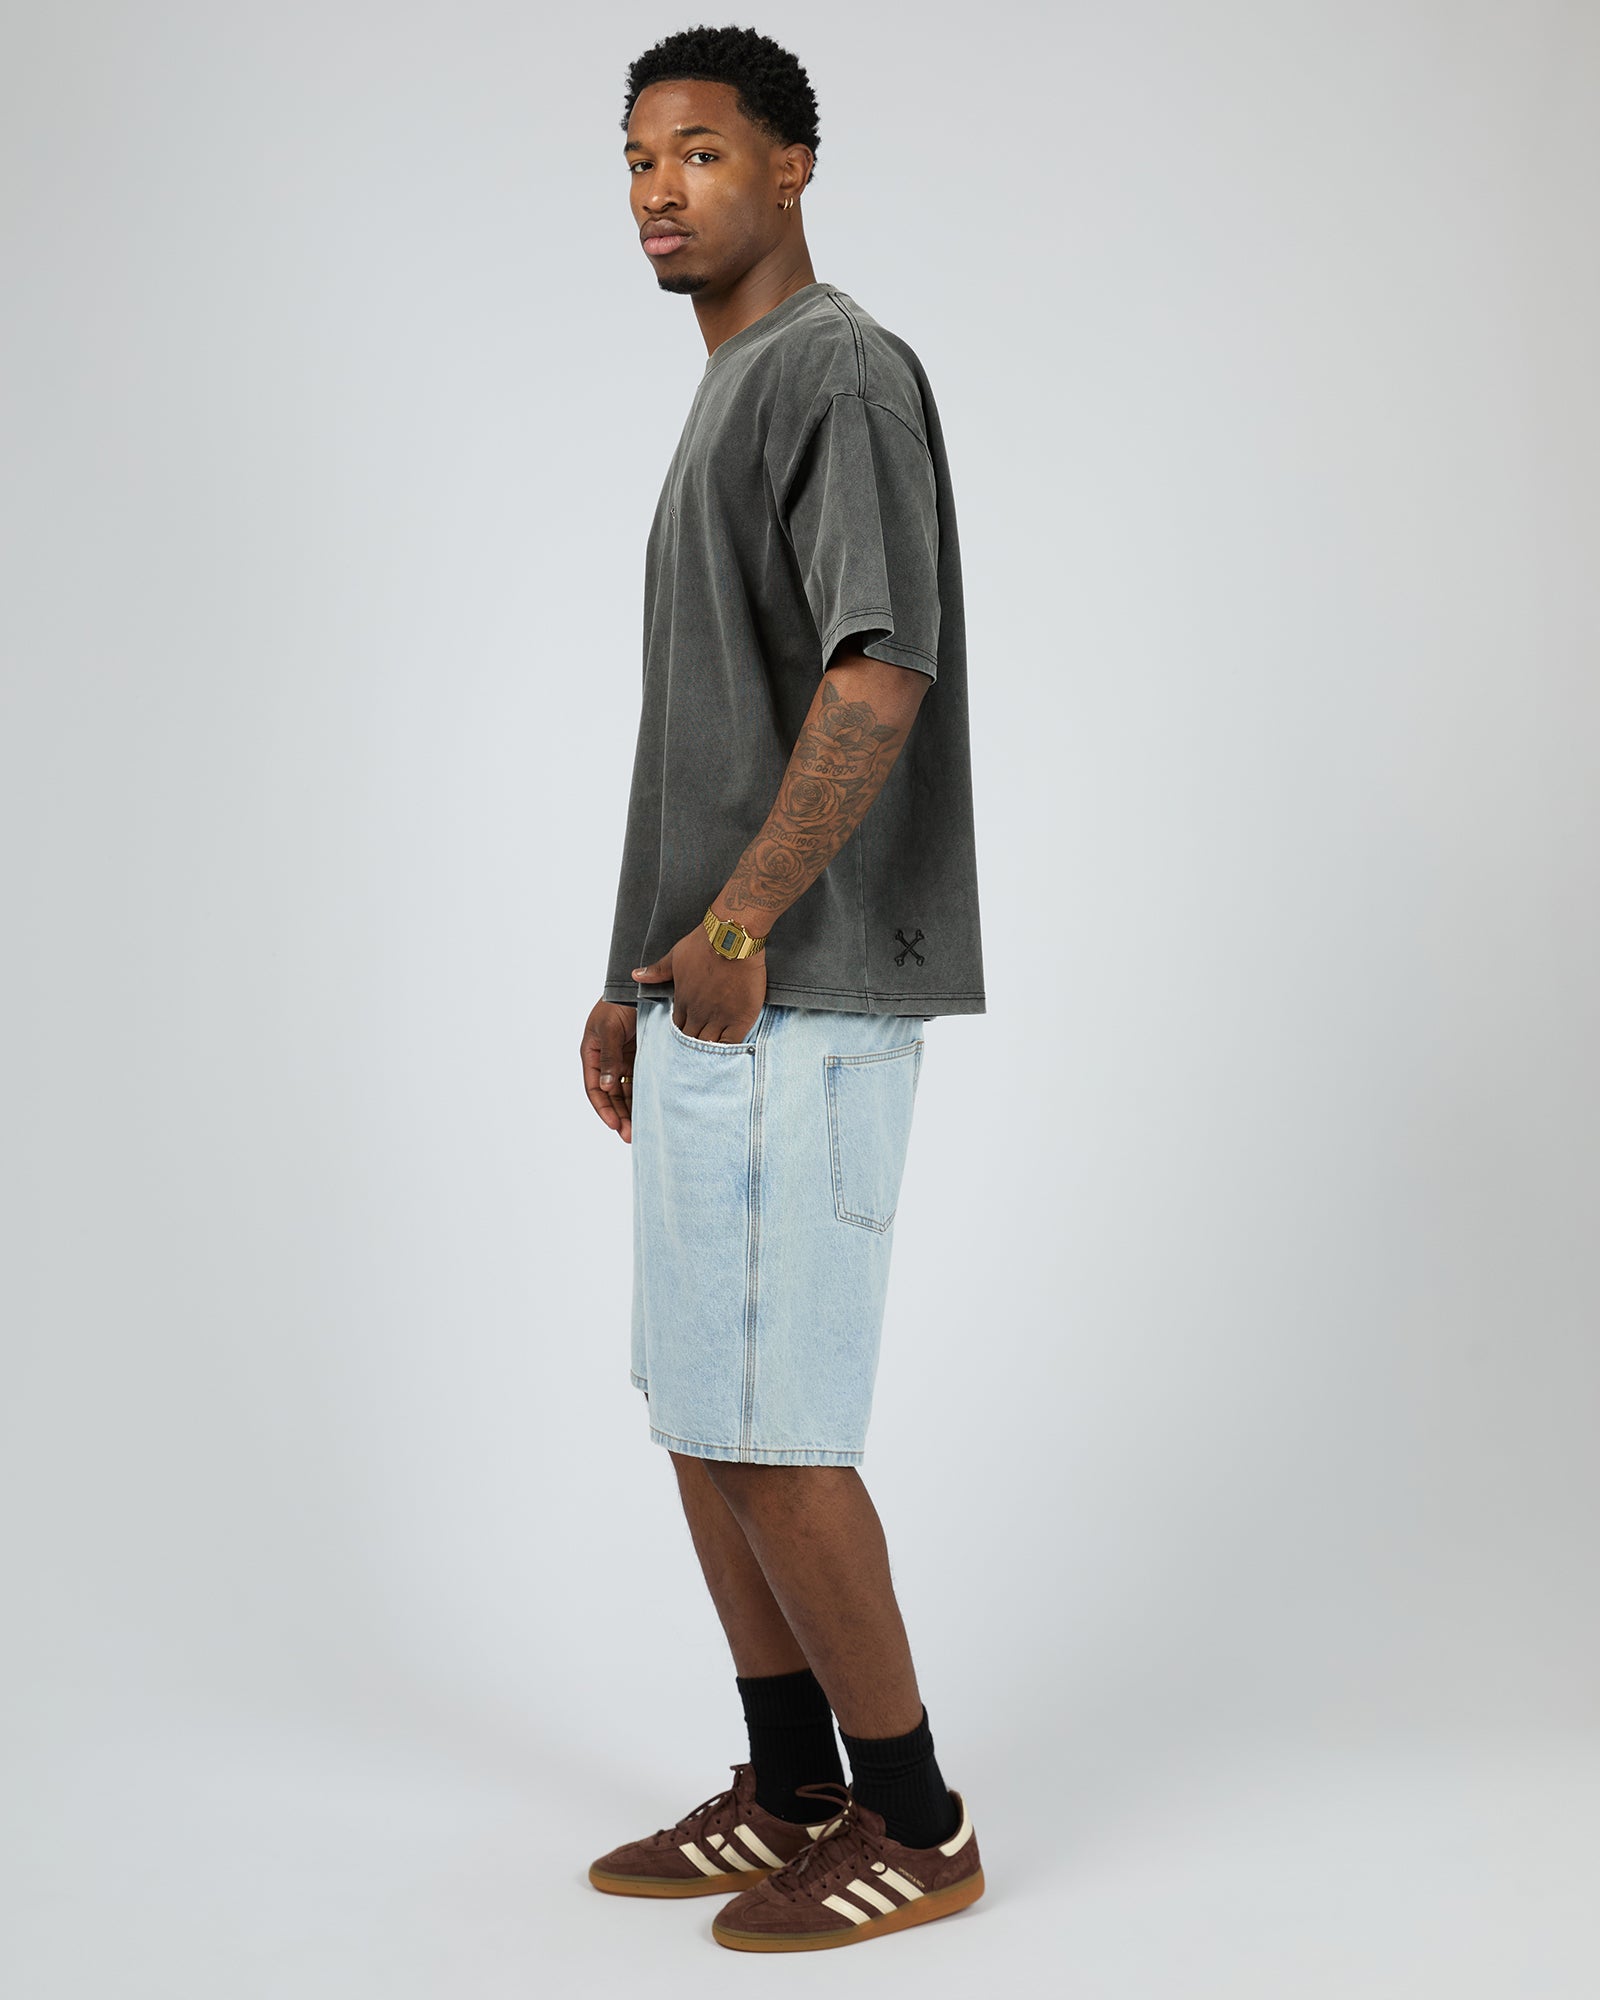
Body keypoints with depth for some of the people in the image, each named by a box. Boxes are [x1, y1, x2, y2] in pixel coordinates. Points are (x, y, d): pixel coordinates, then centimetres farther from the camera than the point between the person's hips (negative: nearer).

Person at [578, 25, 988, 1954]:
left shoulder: (844, 371, -8)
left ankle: (917, 1823, 10)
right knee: (697, 1406, 13)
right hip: (714, 994, 10)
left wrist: (736, 926, -23)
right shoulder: (727, 401, 22)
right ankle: (790, 1791, 25)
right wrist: (642, 978, 20)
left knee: (763, 1423, -6)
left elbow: (881, 672, -22)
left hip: (795, 999, -10)